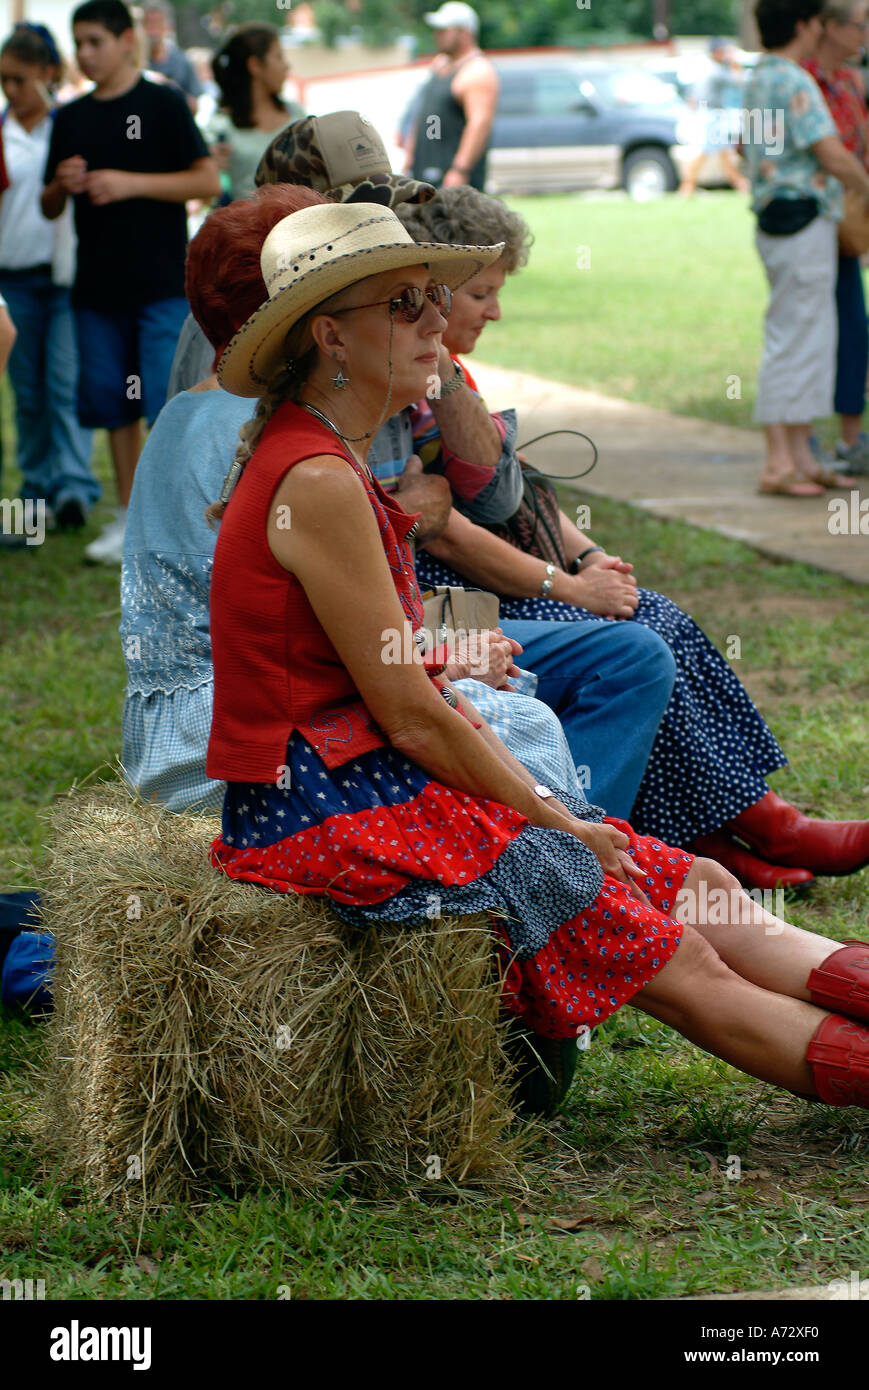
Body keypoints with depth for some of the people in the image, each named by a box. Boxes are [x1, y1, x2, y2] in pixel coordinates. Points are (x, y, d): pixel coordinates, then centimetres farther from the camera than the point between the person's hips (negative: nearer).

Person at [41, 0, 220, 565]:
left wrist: (130, 183, -16)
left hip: (162, 285, -5)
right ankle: (129, 517, 17)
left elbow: (208, 181, -7)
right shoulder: (71, 119, 12)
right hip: (97, 286, 5)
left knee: (168, 403, -9)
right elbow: (50, 209, 17)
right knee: (112, 404, 8)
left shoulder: (162, 103, -2)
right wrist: (62, 186, -7)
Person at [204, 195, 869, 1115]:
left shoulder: (333, 464, 14)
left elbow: (426, 687, 15)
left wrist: (539, 801, 5)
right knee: (679, 963, -11)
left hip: (375, 784, 10)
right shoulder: (317, 482, -18)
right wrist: (552, 821, -7)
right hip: (333, 807, -10)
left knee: (700, 888, 3)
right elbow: (411, 715, -17)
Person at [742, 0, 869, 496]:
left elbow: (744, 143, 33)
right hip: (802, 219, -10)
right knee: (793, 339, -7)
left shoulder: (759, 79, 16)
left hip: (776, 218, 10)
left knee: (812, 340, 12)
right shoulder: (793, 82, -16)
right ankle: (780, 463, -6)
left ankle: (801, 457, 15)